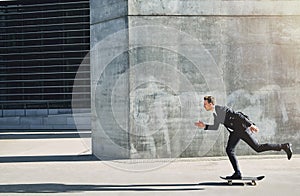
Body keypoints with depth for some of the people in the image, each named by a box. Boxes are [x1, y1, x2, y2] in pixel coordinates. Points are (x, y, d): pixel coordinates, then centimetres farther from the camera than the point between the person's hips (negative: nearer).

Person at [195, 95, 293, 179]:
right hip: (235, 131, 9)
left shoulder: (220, 109, -21)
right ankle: (237, 173, 3)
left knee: (258, 148, -6)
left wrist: (250, 125, -25)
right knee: (229, 150, 0)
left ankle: (284, 146, 2)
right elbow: (215, 127, 22)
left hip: (242, 128, -9)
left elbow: (238, 116, -24)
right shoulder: (215, 113, 9)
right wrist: (205, 126, 8)